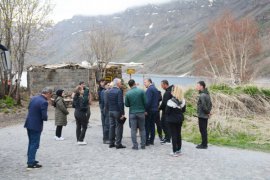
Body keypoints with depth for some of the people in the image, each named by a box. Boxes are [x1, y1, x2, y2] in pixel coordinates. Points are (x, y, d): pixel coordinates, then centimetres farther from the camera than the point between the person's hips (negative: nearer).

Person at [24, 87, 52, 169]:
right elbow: (44, 117, -23)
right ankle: (31, 163, 5)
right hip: (36, 126, -8)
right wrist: (46, 117, -2)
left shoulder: (33, 98, 5)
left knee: (31, 143, 21)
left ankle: (30, 160, 32)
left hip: (29, 124, 8)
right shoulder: (44, 102, -20)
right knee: (34, 144, 2)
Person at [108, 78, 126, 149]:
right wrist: (122, 113, -17)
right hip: (117, 111, -7)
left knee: (111, 127, 12)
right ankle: (118, 144, 0)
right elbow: (120, 103, -19)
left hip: (110, 111, 7)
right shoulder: (119, 91, -14)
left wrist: (110, 109, 16)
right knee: (119, 127, -1)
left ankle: (111, 143, 17)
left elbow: (108, 102, 11)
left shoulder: (109, 91, 8)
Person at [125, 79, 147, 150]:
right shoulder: (141, 91, -8)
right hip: (141, 112, 0)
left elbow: (126, 104, 2)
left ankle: (135, 146, 4)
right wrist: (145, 110, 10)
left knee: (133, 130, 5)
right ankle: (143, 145, 13)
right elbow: (145, 102, -6)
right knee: (142, 129, 10)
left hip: (132, 113, 0)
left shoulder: (128, 93, -6)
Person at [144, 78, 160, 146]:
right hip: (155, 110, 9)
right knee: (152, 125, 12)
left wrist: (146, 110, -18)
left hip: (149, 110, -9)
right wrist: (156, 107, 18)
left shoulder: (149, 89, -14)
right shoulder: (156, 89, 14)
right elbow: (158, 100, 17)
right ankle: (151, 140, 16)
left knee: (147, 126, -3)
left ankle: (146, 141, -1)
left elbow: (148, 101, -21)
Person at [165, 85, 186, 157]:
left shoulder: (171, 101, -22)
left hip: (172, 120, -6)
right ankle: (179, 149, 26)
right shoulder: (183, 101, -3)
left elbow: (167, 111, -16)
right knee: (179, 134, 16)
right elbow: (183, 110, 8)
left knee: (174, 135, 0)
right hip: (180, 119, 6)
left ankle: (175, 151, 3)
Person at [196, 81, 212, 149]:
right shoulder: (207, 94, 11)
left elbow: (203, 106, -24)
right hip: (205, 116, 10)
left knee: (203, 130, -2)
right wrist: (209, 111, 9)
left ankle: (204, 145, 5)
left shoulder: (202, 95, -20)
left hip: (202, 115, -10)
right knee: (204, 130, 16)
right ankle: (204, 143, 25)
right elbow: (210, 104, 16)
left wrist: (207, 112, -11)